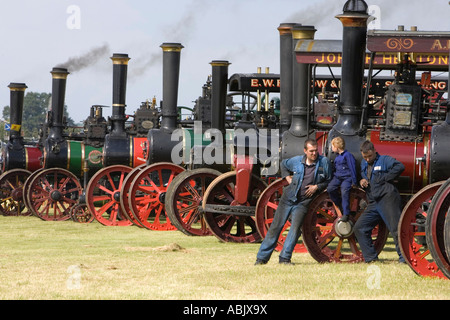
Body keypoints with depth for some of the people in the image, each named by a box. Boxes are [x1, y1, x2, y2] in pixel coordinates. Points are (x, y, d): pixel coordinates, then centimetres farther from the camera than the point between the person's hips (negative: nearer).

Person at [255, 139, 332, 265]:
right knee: (275, 227, 2)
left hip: (303, 202, -2)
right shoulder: (297, 161, 1)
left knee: (295, 227, -19)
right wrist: (287, 176, 8)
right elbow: (284, 164, 23)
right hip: (288, 198, 2)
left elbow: (330, 181, 4)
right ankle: (262, 257, 9)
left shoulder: (324, 162, -4)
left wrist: (317, 187, -10)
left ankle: (285, 257, -10)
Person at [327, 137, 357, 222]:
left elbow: (352, 168, -10)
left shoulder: (347, 155, -8)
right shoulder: (337, 157, 18)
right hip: (337, 177, 8)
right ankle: (340, 205, -1)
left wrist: (354, 182, -11)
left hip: (347, 177, -8)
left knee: (344, 191, -26)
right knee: (330, 189, -16)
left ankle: (346, 214, -24)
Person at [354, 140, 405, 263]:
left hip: (388, 199, -7)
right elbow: (361, 176, 32)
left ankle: (404, 257, -4)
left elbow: (400, 166, -16)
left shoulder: (384, 160, -1)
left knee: (396, 229, -10)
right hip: (373, 203, 8)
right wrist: (361, 181, 7)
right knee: (359, 228, 2)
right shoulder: (363, 164, 20)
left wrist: (385, 178, -15)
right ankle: (371, 258, 5)